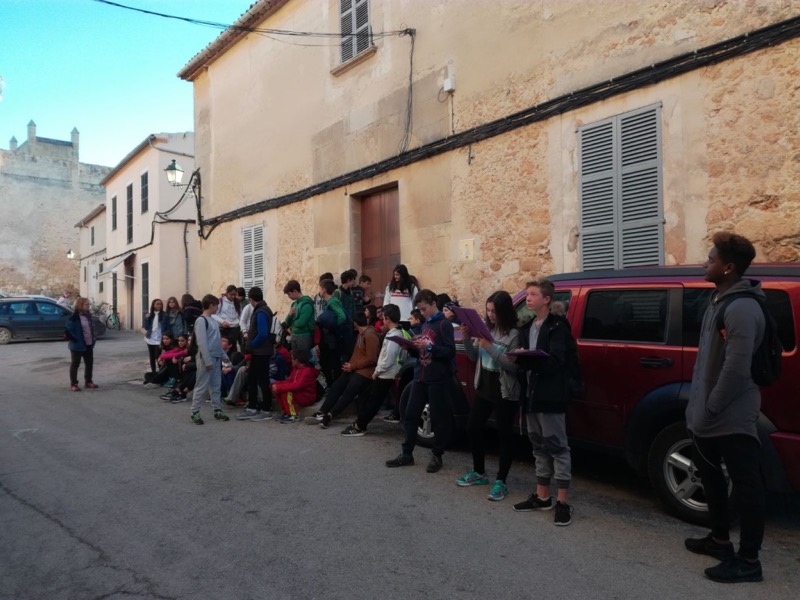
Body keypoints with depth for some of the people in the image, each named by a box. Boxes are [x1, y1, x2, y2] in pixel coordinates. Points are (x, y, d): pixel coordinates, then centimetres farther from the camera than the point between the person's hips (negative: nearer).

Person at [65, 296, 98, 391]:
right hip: (78, 345, -7)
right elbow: (69, 330, -18)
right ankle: (73, 384, 13)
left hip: (89, 345, 8)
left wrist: (94, 338, 12)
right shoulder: (74, 317, -15)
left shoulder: (88, 315, 9)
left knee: (89, 363, 12)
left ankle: (88, 382, 24)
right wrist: (73, 339, -18)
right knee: (75, 364, 4)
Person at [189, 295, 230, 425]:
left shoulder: (213, 320, 14)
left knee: (216, 385, 10)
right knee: (202, 386, -3)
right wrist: (207, 361, -19)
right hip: (206, 358, -8)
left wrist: (223, 355, 16)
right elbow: (201, 343, -18)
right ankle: (195, 412, 5)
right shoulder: (201, 320, -13)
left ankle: (217, 410, 16)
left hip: (216, 357, 8)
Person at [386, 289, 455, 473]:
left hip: (438, 379, -8)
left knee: (439, 418, 3)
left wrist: (429, 346, -23)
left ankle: (437, 456, 14)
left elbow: (450, 351, -16)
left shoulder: (444, 324, -8)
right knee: (410, 415, 7)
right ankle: (406, 454, 16)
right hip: (420, 377, 8)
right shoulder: (425, 324, 16)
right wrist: (412, 347, 0)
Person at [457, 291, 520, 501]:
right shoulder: (485, 329, 4)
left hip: (505, 393, -7)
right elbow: (474, 357, 10)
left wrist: (490, 347, -26)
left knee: (504, 435, 3)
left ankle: (501, 482, 14)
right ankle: (479, 473, 30)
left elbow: (513, 366, -21)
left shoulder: (514, 334, -15)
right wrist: (467, 339, -7)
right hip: (483, 388, 7)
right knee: (473, 429, 13)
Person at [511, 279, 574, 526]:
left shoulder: (558, 326, -9)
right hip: (531, 394, 8)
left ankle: (562, 501, 6)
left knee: (557, 446, -1)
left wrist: (521, 359, -28)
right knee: (539, 446, 14)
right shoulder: (526, 328, 15)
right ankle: (542, 495, 24)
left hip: (550, 396, -7)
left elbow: (554, 361, -20)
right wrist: (515, 359, -5)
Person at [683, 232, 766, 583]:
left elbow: (736, 367, -25)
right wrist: (700, 406, 17)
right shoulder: (720, 301, 11)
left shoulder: (742, 307, -21)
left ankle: (748, 561, 14)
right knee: (710, 475, 21)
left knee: (745, 485, 2)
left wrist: (711, 408, -18)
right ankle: (720, 540, 37)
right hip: (709, 415, 11)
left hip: (731, 418, -11)